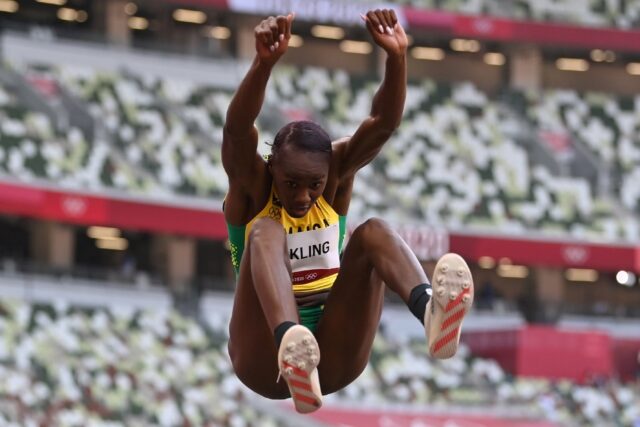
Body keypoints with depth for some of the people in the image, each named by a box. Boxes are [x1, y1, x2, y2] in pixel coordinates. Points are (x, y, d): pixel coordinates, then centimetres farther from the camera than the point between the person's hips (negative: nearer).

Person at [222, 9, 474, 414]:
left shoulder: (336, 171, 4)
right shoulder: (251, 184, -5)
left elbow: (383, 123, -12)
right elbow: (238, 129, -26)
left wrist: (397, 57, -30)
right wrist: (264, 63, -44)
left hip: (334, 359, 3)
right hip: (265, 359, -3)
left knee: (373, 232, -20)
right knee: (267, 232, -29)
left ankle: (432, 312, -53)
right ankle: (291, 347, -59)